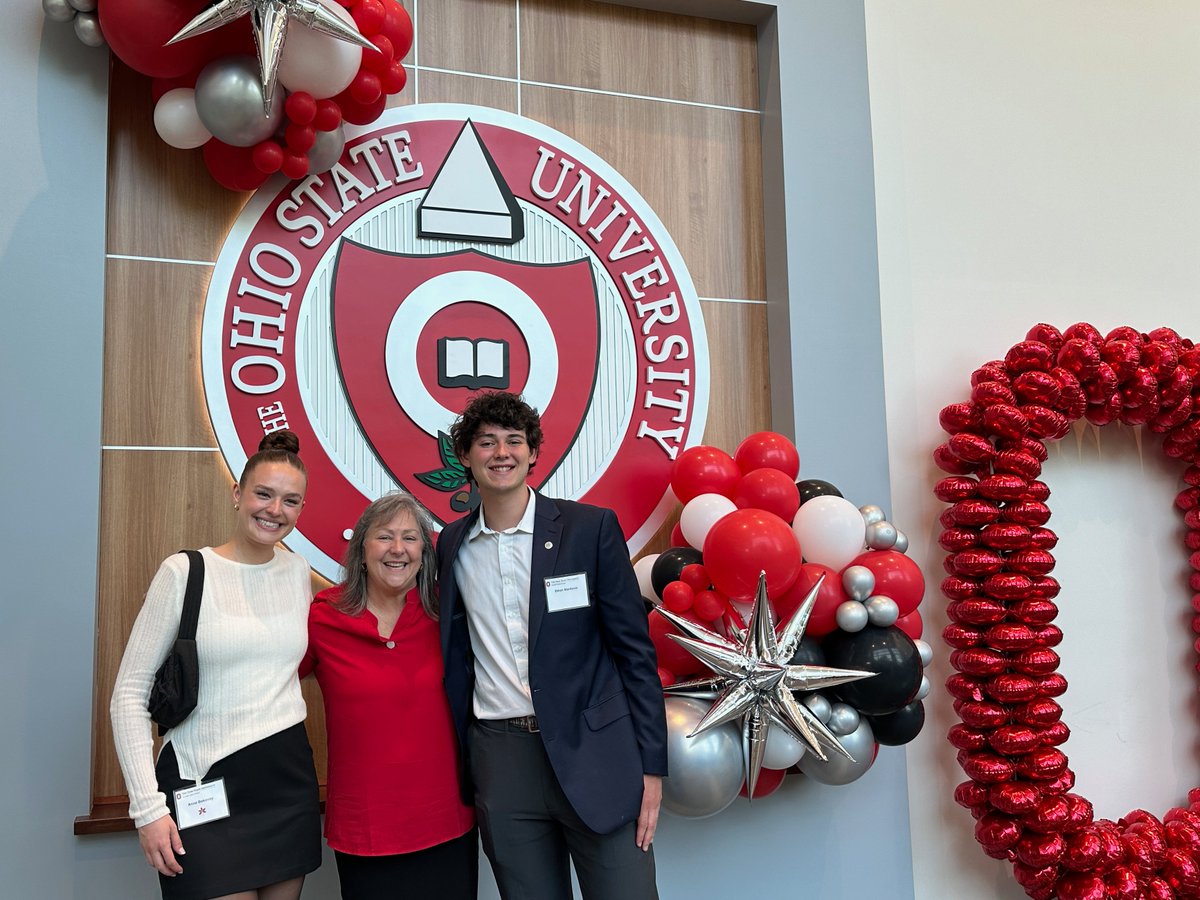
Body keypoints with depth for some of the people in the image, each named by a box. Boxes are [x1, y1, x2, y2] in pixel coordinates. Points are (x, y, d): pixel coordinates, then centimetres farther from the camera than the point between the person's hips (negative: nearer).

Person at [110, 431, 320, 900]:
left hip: (289, 778, 5)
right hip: (207, 784, -4)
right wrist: (148, 804, -12)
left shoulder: (297, 571, 5)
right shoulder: (184, 572, -8)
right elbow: (130, 692, -7)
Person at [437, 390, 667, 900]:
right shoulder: (453, 545, 7)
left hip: (593, 751, -2)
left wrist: (651, 765, -6)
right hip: (500, 758, 3)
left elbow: (634, 650, -3)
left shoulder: (591, 528, -3)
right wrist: (460, 768, 12)